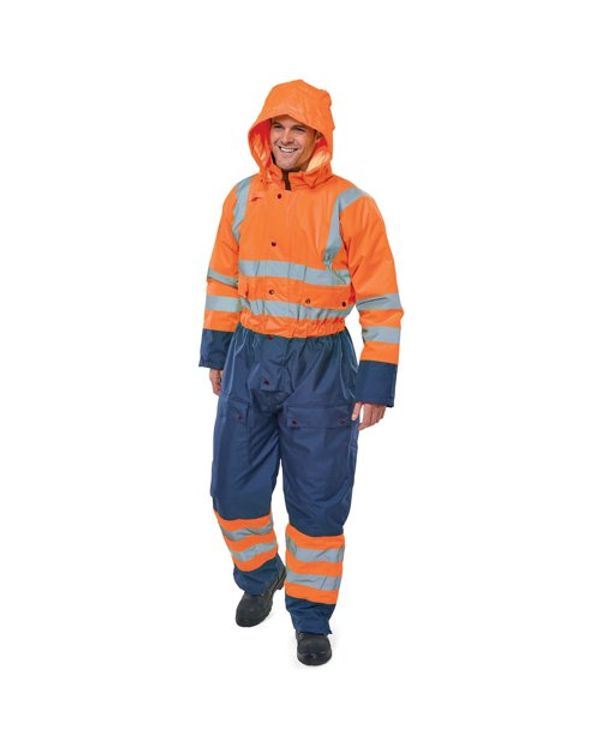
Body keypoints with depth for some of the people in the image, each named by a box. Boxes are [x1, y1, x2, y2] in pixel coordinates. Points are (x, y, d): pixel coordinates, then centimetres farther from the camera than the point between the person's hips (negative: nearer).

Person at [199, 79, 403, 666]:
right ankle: (260, 575, 39)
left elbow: (381, 301, -8)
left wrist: (376, 384, -11)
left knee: (317, 501, 5)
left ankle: (311, 616, 25)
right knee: (234, 487, 10)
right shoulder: (243, 198, 5)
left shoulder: (351, 205, -8)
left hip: (321, 367, -3)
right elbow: (222, 280, 14)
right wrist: (216, 353, 14)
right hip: (249, 358, 4)